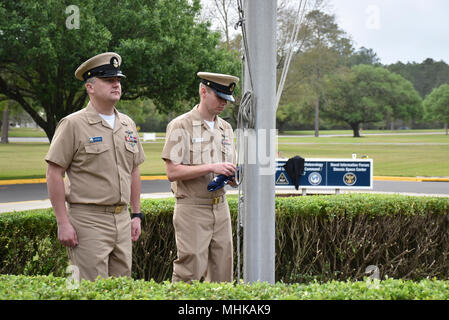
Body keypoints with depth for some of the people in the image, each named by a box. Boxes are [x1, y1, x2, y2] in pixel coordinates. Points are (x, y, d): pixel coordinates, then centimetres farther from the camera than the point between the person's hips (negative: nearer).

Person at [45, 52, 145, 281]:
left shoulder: (128, 125, 13)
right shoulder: (73, 125, -7)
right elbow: (54, 174, -9)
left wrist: (136, 215, 15)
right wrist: (63, 223, -14)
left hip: (122, 219, 7)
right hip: (88, 220, -6)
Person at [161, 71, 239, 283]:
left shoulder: (225, 128, 15)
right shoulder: (181, 126, -5)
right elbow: (172, 172, -13)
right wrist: (211, 168, -20)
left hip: (221, 208, 6)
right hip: (192, 208, -6)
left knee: (222, 275, 6)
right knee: (190, 273, -9)